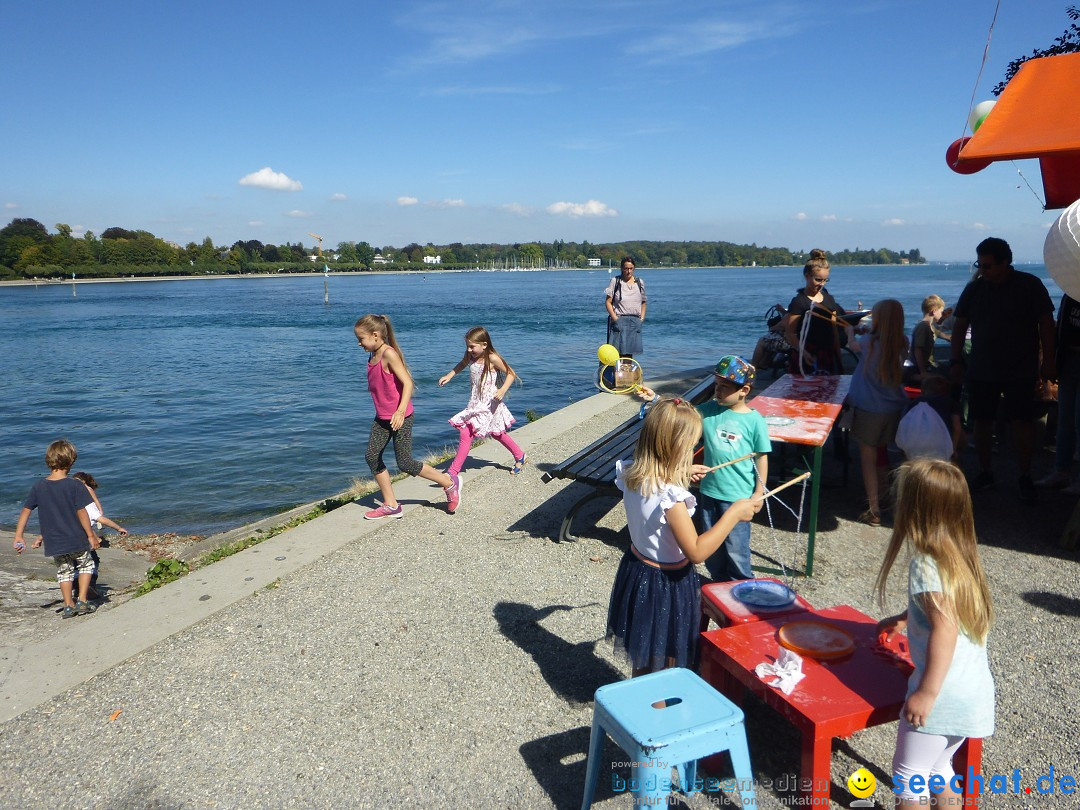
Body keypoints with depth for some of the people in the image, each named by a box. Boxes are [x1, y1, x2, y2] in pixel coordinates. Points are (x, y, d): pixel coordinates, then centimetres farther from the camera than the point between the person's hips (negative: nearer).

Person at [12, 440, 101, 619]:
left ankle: (68, 605, 20)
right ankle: (82, 602, 10)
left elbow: (25, 511, 2)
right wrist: (91, 536, -6)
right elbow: (81, 513, -14)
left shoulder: (38, 487, -2)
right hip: (76, 539, -3)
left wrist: (18, 536, 11)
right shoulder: (75, 486, -15)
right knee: (85, 565, 17)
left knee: (64, 571, 19)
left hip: (53, 542, 3)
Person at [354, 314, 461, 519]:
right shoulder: (373, 356, 8)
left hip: (400, 417, -9)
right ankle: (391, 505, 13)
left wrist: (400, 411, -33)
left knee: (405, 463, -4)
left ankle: (450, 483, 13)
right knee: (372, 457, 4)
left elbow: (407, 382, -25)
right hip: (382, 417, 9)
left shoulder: (389, 354, -18)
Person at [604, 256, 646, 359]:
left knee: (630, 353, 4)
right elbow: (608, 302, -2)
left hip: (635, 321, 4)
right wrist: (615, 318, -11)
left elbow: (643, 302, 20)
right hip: (619, 320, -4)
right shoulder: (615, 281, 2)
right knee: (618, 352, -13)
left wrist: (642, 318, 8)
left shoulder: (640, 283, 14)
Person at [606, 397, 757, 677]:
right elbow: (696, 552, -28)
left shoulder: (631, 476, -8)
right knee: (665, 667, 15)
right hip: (666, 583, -8)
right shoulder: (670, 497, -32)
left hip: (636, 570, 8)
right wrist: (734, 513, -24)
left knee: (642, 662, 28)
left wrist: (681, 475, 12)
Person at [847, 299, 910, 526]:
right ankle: (878, 498, 35)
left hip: (869, 409, -5)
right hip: (894, 408, 5)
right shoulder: (902, 345, -4)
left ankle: (873, 511, 4)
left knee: (868, 456, 4)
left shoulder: (869, 342, -15)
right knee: (881, 453, 21)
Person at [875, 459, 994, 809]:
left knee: (908, 774, 7)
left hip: (944, 695, -8)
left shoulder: (926, 564, -19)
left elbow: (946, 628, -25)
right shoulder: (960, 554, 7)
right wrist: (904, 619, 28)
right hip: (975, 694, 8)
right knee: (938, 767, 24)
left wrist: (927, 693, -22)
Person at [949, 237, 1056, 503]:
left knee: (1022, 422, -3)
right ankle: (984, 472, 20)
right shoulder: (974, 289, 4)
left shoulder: (1029, 285, -4)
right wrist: (956, 360, 4)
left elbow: (1046, 323, -3)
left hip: (1020, 371, -3)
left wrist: (1048, 361, -8)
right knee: (981, 421, 6)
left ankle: (1025, 477, 9)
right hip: (979, 370, 3)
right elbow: (960, 324, 9)